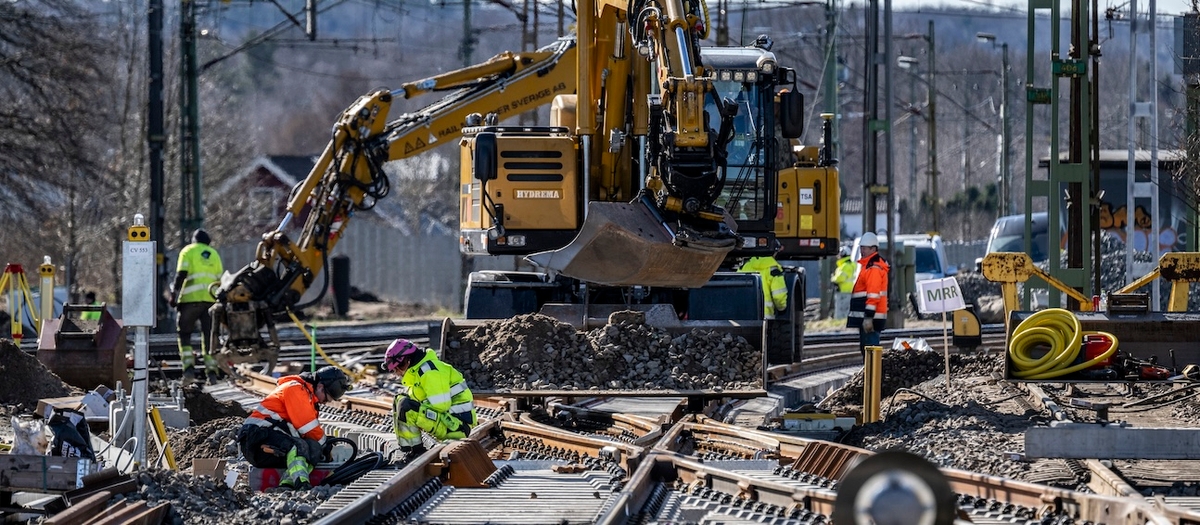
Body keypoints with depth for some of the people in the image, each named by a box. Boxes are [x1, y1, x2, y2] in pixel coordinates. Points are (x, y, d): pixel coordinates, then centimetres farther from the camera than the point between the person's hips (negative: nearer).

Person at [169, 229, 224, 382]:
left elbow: (181, 274, -6)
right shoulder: (214, 254, 19)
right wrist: (220, 299, 21)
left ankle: (188, 366, -10)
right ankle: (211, 369, 0)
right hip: (211, 299, 3)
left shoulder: (188, 251, 6)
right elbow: (220, 279, 15)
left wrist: (174, 294, -5)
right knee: (209, 335, 7)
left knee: (184, 333, 5)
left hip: (191, 299, -3)